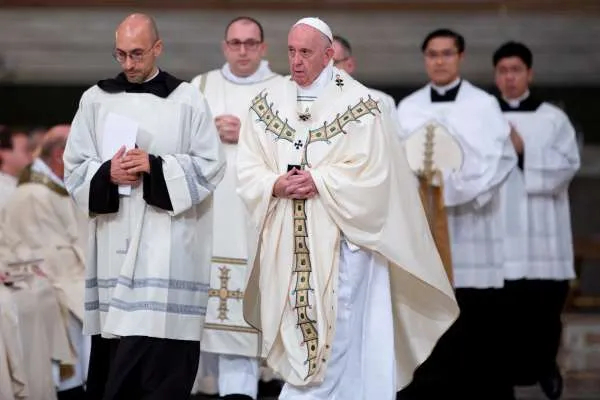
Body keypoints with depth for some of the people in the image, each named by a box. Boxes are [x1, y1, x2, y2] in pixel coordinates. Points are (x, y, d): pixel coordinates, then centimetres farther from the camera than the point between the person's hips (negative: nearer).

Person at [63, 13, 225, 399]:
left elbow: (211, 165, 0)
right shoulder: (96, 99, 8)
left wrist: (155, 167, -13)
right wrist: (107, 174, -12)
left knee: (159, 347, -12)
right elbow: (75, 167, 9)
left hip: (168, 243, -3)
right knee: (115, 342, 2)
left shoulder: (187, 99, 2)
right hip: (115, 240, 3)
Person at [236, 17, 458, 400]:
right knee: (292, 333, 8)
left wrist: (319, 182, -18)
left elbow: (371, 170, -11)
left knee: (336, 337, -6)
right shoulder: (268, 103, 8)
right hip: (285, 242, 4)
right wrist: (277, 185, -15)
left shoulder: (357, 102, -4)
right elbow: (248, 170, 4)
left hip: (340, 238, -4)